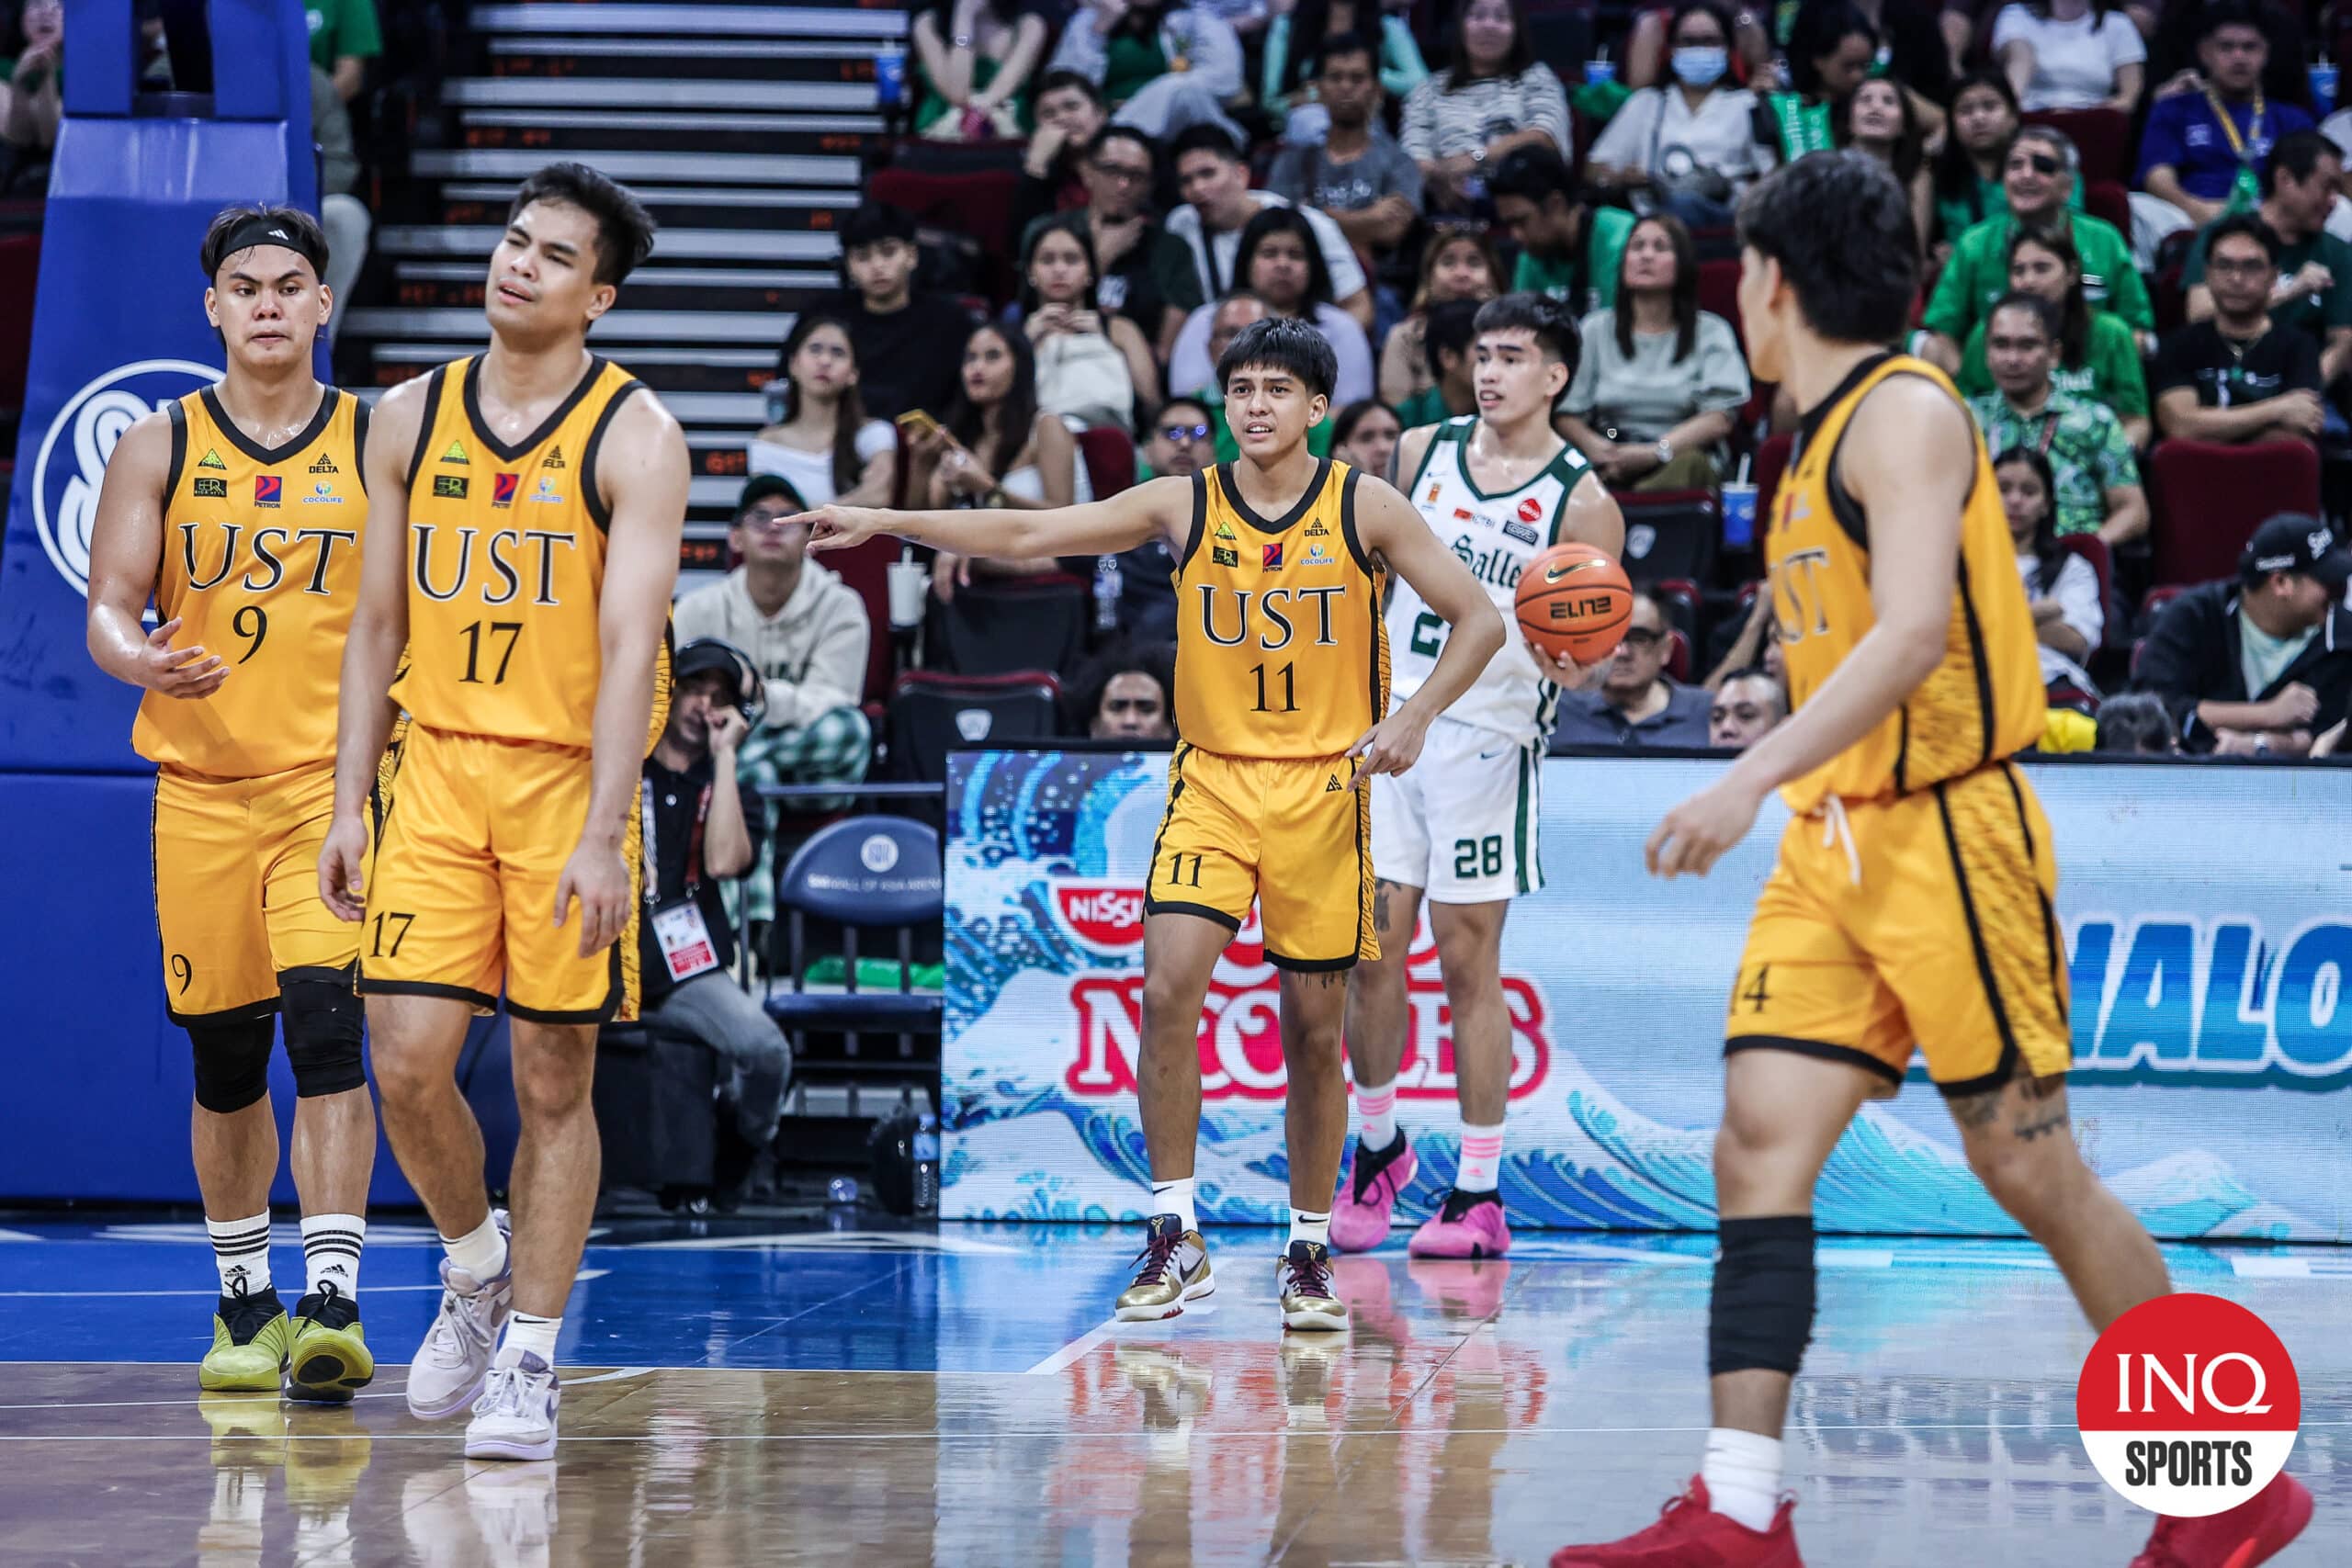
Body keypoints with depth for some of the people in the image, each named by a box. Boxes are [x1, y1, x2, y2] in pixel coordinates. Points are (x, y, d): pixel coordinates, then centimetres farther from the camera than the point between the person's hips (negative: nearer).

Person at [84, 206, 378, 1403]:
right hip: (201, 787, 2)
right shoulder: (158, 448, 4)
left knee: (324, 1026, -17)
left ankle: (332, 1306, -19)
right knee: (224, 1059, 8)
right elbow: (108, 610, 0)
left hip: (336, 779, -2)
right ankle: (243, 1306, 24)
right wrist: (144, 662, -23)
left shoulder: (375, 442, 3)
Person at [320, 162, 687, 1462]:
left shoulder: (634, 437, -7)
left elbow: (630, 646, -14)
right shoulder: (410, 419, 7)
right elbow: (377, 626, 11)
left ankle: (527, 1356, 11)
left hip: (567, 777, -3)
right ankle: (476, 1270, 23)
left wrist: (603, 835, -22)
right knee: (408, 1063, -5)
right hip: (437, 768, 3)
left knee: (555, 1081, 2)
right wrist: (347, 803, 6)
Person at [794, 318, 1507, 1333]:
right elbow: (1026, 535, -2)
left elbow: (1477, 618, 0)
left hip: (1326, 787, -1)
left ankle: (1309, 1253, 17)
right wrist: (882, 522, -10)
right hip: (1212, 780, 1)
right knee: (1168, 985, -17)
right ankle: (1175, 1235, -9)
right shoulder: (1184, 506, 1)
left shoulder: (1364, 507, -2)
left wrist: (1415, 717, -15)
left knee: (1314, 1027, 4)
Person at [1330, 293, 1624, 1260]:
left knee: (1468, 961, -2)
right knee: (1375, 946, 2)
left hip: (1489, 736, -4)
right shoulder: (1420, 452, 7)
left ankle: (1479, 1195, 5)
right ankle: (1378, 1150, 22)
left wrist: (1567, 665, -29)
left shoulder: (1582, 504, -6)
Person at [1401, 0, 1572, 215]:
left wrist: (1477, 158, -16)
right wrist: (1441, 179, -18)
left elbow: (1543, 138, -1)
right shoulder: (1431, 90, 22)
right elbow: (1416, 154, 6)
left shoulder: (1535, 78, 18)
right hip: (1452, 207, 2)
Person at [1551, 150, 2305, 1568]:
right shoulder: (1826, 436, 16)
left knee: (2029, 1163, -3)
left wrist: (1750, 783, -30)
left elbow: (1911, 634, -24)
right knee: (1761, 1145, -4)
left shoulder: (1905, 412, -12)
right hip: (1836, 843, 9)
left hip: (1946, 835, -9)